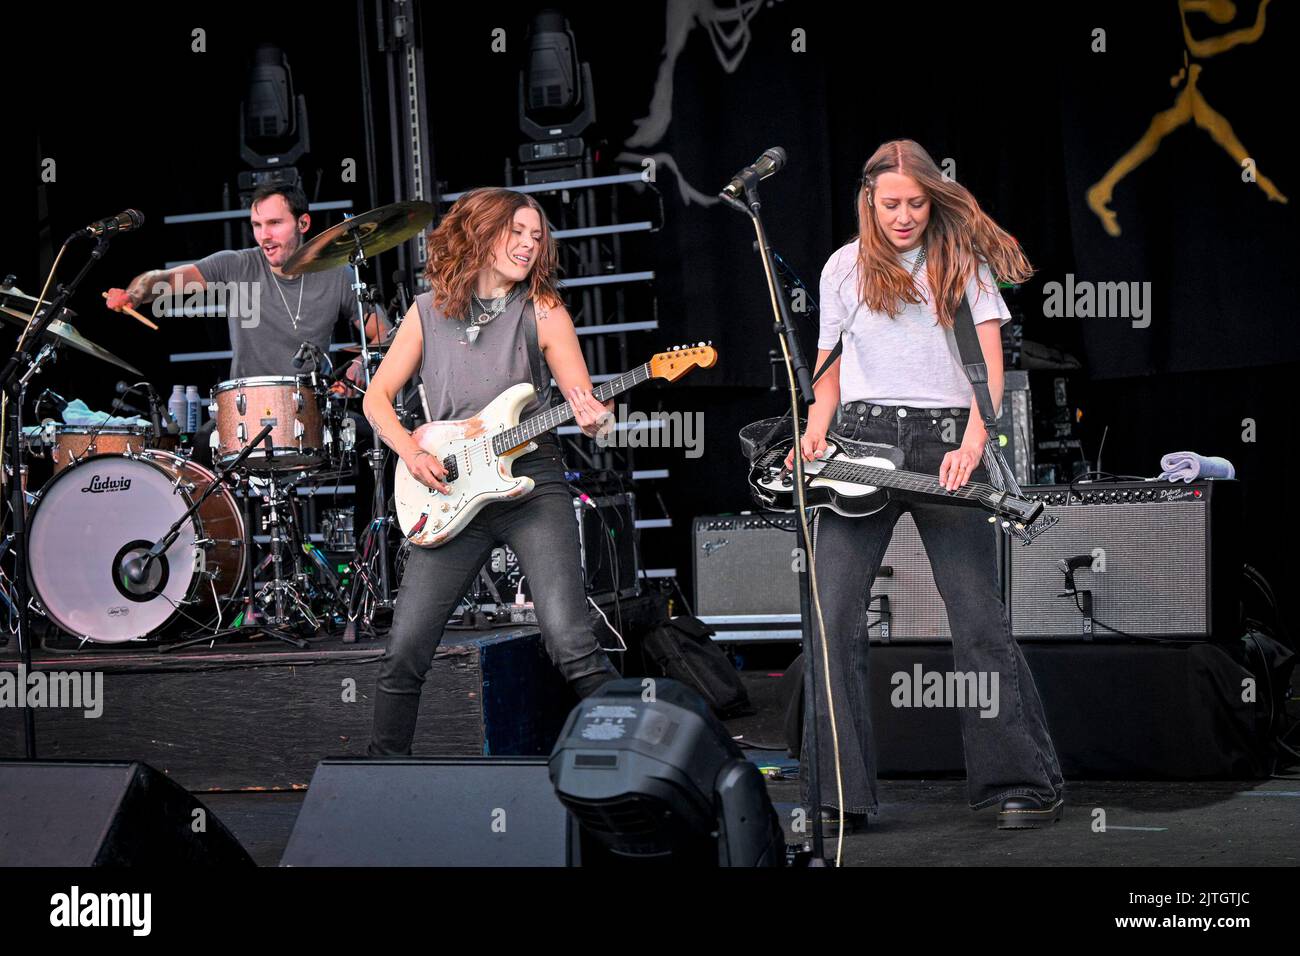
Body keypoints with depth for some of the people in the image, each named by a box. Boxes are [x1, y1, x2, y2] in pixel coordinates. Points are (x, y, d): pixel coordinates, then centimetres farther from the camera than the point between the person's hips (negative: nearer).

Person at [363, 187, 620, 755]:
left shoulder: (543, 313, 3)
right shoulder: (429, 311, 9)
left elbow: (587, 407, 1)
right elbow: (377, 397, 12)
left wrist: (593, 420, -23)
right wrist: (412, 452, -5)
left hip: (533, 486, -2)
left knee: (572, 645, -15)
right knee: (404, 650, 0)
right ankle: (383, 766, 18)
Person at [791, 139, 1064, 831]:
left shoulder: (963, 261, 6)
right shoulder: (845, 268, 13)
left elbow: (989, 364, -2)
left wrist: (971, 445, -17)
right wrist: (815, 436, 1)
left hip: (943, 443, -2)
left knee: (978, 619, -5)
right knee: (833, 620, -8)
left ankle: (1022, 782, 4)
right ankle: (838, 795, -4)